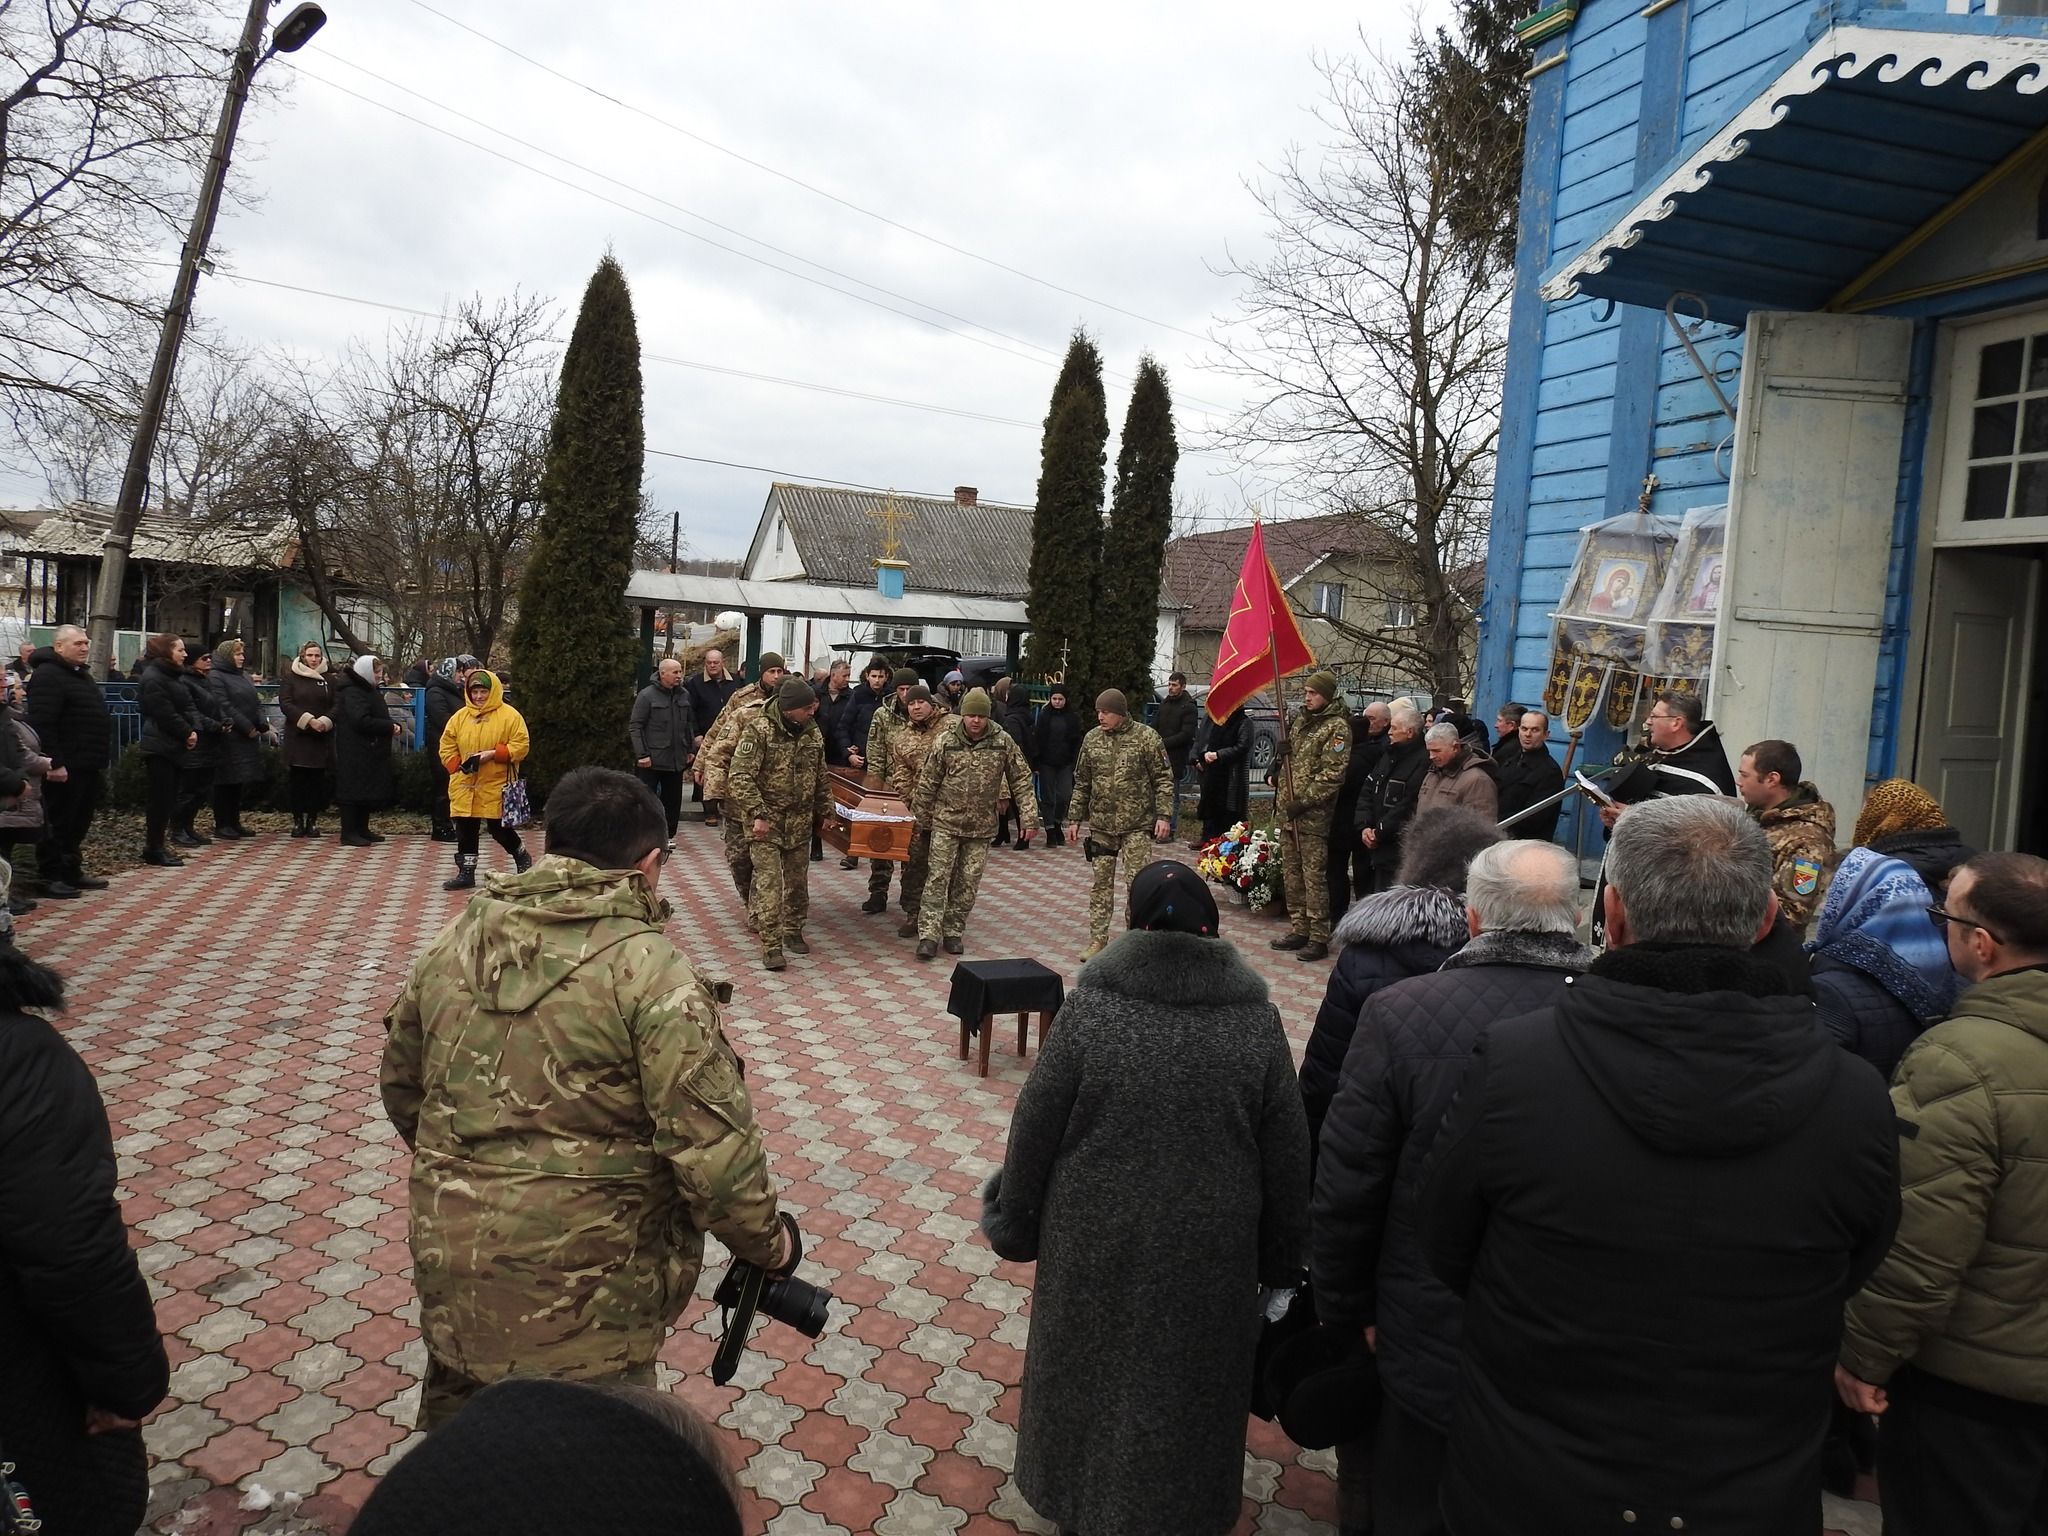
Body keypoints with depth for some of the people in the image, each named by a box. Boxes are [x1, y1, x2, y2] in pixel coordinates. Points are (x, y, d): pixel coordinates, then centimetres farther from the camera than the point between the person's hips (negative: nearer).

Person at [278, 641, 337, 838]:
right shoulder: (290, 678, 5)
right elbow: (285, 704, -5)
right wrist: (308, 720, -16)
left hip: (322, 738, 1)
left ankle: (313, 820, 8)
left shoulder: (329, 679, 10)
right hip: (297, 736, -1)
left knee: (317, 780, 2)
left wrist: (325, 721, -14)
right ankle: (297, 820, 6)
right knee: (298, 779, 0)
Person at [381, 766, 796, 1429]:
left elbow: (401, 1085, 14)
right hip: (582, 1286, -6)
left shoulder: (457, 938, 1)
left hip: (448, 1257, 6)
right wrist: (764, 1240, -6)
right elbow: (710, 1139, -22)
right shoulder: (648, 966, -19)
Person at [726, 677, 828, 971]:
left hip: (800, 821, 6)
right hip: (765, 818, -6)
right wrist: (757, 815, -22)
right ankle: (771, 945, -5)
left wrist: (822, 811, 20)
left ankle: (793, 931, 30)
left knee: (798, 879, 13)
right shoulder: (759, 729, -15)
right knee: (768, 882, -9)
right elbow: (741, 776, -18)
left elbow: (820, 777, 17)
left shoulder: (812, 731, 5)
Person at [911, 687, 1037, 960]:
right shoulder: (945, 740, -7)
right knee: (937, 878, -4)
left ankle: (953, 932, 19)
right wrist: (920, 819, 5)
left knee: (968, 883, 7)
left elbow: (1021, 781, 2)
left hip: (981, 826, 1)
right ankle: (928, 935, -1)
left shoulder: (1003, 742, -4)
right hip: (945, 822, -1)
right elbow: (927, 782, 1)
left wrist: (1029, 818, -3)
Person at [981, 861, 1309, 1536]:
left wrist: (1015, 1224, 4)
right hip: (1208, 1243, 1)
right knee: (1187, 1378, 22)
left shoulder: (1092, 1005, -17)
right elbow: (1286, 1152, -4)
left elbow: (1035, 1127, -10)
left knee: (1090, 1364, 22)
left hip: (1096, 1235, -1)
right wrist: (1282, 1258, 9)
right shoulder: (1255, 1016, -12)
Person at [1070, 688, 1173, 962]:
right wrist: (1076, 817, 12)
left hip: (1137, 825, -4)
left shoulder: (1146, 737, -6)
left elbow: (1163, 779, -3)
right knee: (1100, 882, 8)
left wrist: (1163, 814, -11)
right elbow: (1082, 782, 13)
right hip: (1101, 824, 4)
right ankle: (1098, 939, 17)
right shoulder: (1092, 739, 5)